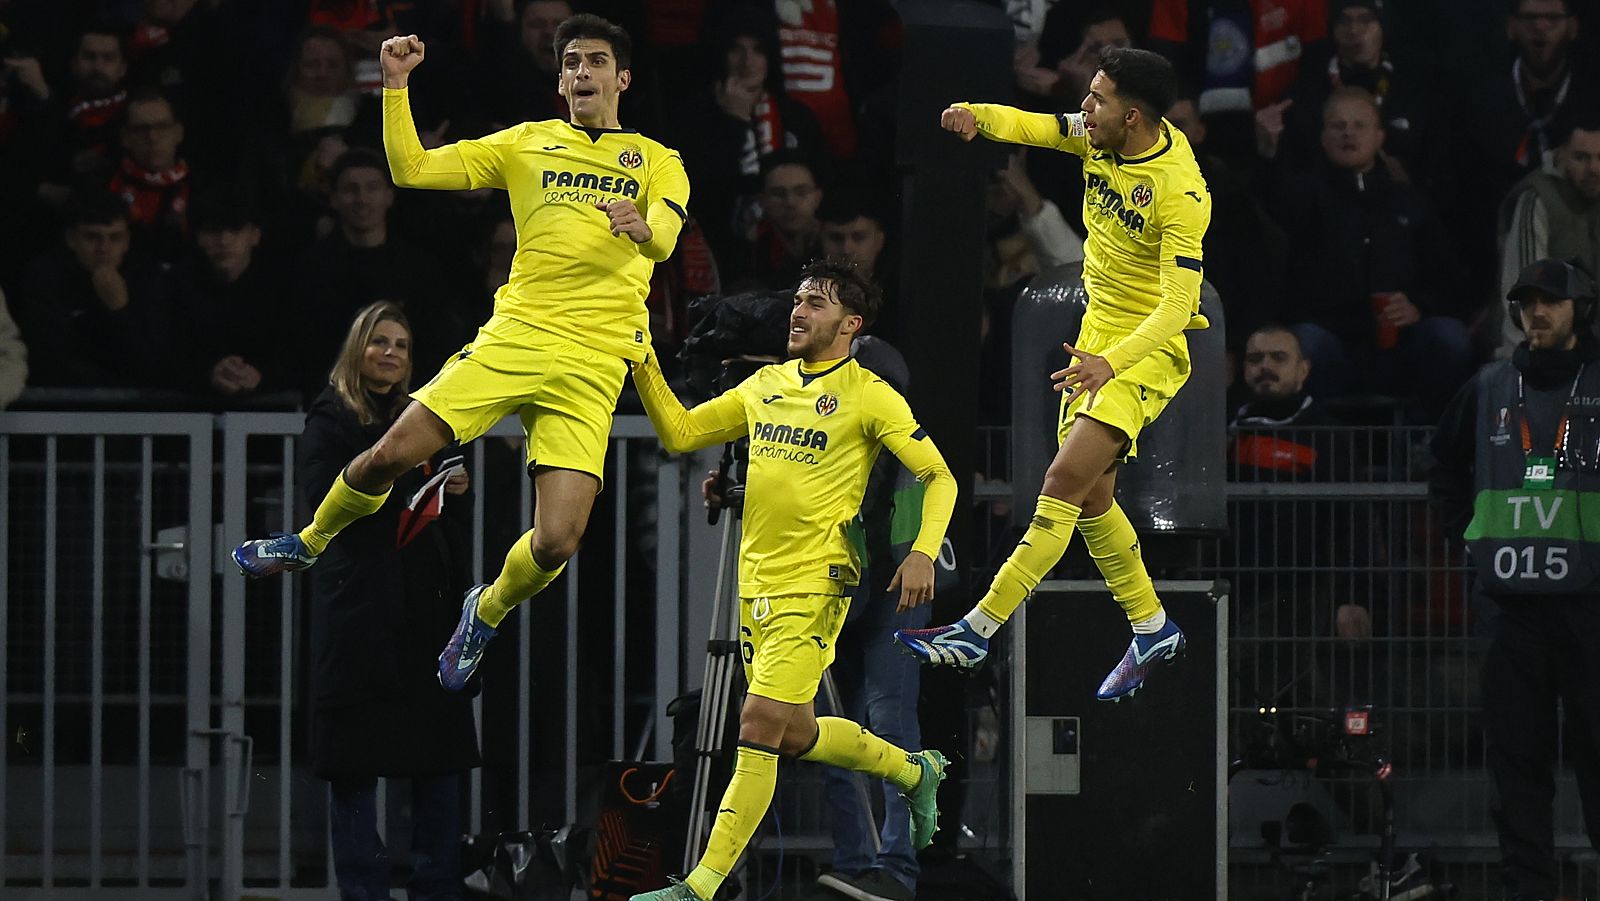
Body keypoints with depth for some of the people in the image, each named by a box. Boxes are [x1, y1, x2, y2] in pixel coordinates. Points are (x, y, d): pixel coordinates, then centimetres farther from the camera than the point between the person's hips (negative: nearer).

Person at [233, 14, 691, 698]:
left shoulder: (657, 162, 11)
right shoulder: (528, 144, 15)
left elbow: (664, 240, -10)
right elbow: (409, 168, 10)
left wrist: (642, 228, -33)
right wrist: (396, 84, -1)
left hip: (592, 366, -1)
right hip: (512, 335, 1)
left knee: (556, 544, -14)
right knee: (391, 455, -11)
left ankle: (487, 612, 19)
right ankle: (310, 543, 20)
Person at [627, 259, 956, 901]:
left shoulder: (869, 396, -4)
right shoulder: (764, 386, 13)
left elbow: (938, 475, -3)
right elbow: (678, 434, 17)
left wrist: (923, 553, -18)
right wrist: (643, 361, 5)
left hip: (815, 585, -7)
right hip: (756, 584, 7)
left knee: (759, 729, -13)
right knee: (797, 736, 16)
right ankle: (913, 771, 41)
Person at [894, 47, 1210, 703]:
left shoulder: (1179, 192, -27)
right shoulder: (1099, 137, -5)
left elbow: (1177, 305, -30)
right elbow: (1031, 126, 6)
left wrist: (1111, 363, -44)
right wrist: (975, 114, -18)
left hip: (1149, 351, -9)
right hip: (1098, 330, 9)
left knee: (1064, 481, -18)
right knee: (1090, 496, 13)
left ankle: (979, 630, -20)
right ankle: (1152, 628, 30)